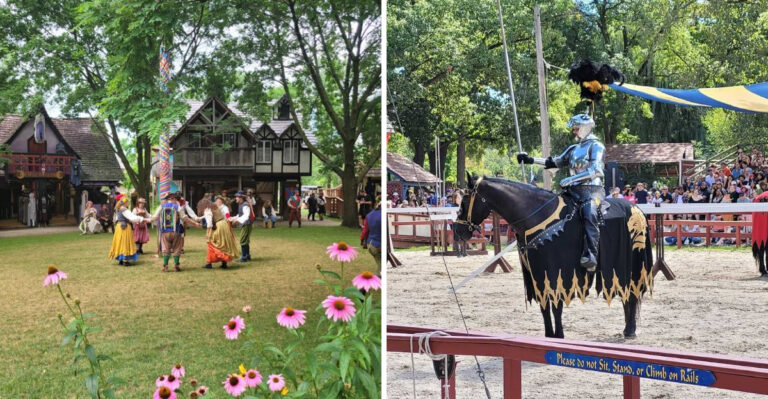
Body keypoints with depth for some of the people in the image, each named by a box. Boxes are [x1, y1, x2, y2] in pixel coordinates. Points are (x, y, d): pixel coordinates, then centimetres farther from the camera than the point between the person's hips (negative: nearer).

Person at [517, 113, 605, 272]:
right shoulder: (573, 149, 23)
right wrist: (531, 159, 19)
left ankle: (590, 255, -46)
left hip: (593, 189, -8)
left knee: (589, 213, -35)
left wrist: (571, 179, -21)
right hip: (574, 190, 8)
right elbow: (555, 162, 27)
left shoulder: (596, 146, 1)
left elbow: (595, 170, -13)